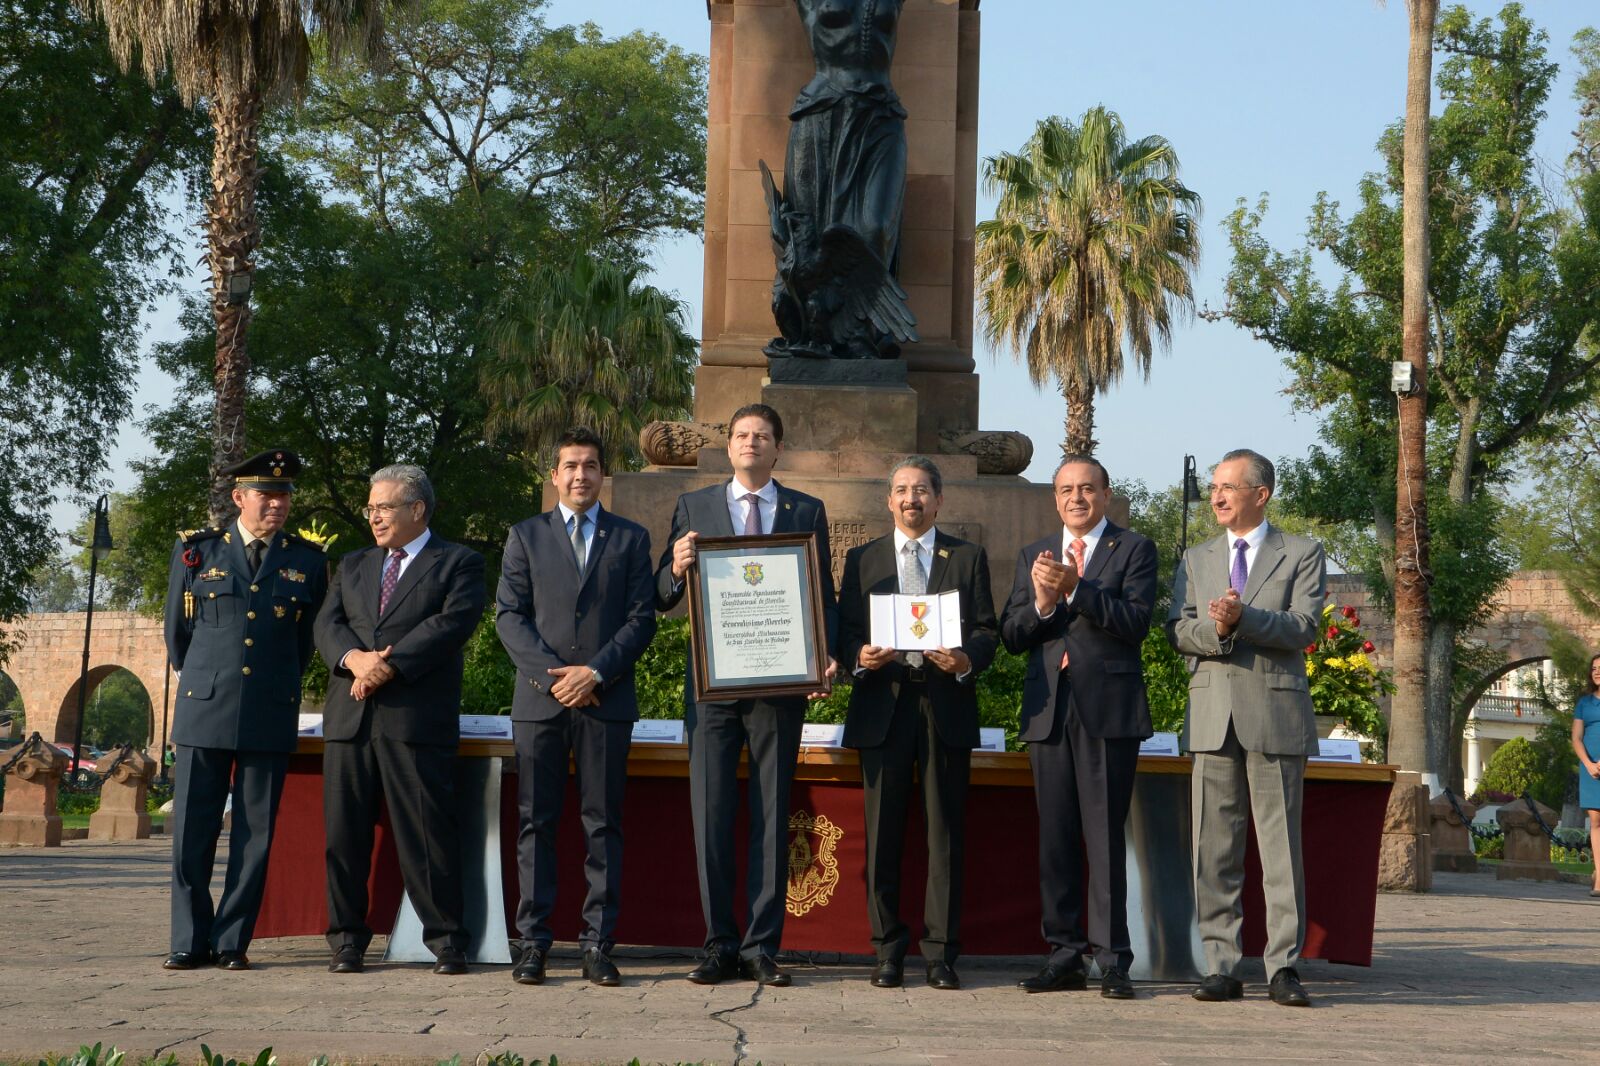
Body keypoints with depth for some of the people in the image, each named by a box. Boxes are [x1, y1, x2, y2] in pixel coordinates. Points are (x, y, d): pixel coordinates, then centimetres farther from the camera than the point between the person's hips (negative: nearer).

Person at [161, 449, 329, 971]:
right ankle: (190, 942, 9)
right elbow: (177, 632, 17)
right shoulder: (197, 550, 7)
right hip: (204, 711, 0)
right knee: (192, 831, 0)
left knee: (254, 833, 1)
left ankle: (232, 942, 8)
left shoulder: (308, 560, 7)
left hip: (272, 715, 0)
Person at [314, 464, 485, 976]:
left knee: (427, 834, -6)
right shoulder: (353, 566, 24)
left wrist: (390, 666, -16)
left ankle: (446, 941, 0)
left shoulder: (458, 564, 7)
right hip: (349, 718, 5)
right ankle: (348, 940, 12)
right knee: (344, 833, 4)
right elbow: (327, 623, 10)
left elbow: (453, 622, -9)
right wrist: (354, 658, -12)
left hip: (417, 719, -5)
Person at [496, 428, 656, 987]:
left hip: (606, 701, 0)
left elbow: (641, 619, 3)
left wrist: (595, 672, -10)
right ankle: (533, 942, 4)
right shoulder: (526, 536, 12)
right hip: (539, 700, 0)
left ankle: (598, 943, 2)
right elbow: (509, 615, 4)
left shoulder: (630, 538, 11)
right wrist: (552, 673, -8)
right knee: (535, 822, 0)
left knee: (603, 824, 0)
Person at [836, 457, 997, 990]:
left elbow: (987, 630, 5)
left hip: (947, 704, -1)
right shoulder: (863, 559, 15)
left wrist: (967, 661, -15)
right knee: (882, 833, 0)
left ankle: (940, 952, 4)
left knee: (945, 833, 0)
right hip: (883, 705, 1)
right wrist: (859, 657, -13)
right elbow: (844, 630, 9)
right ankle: (888, 949, 8)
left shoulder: (968, 558, 12)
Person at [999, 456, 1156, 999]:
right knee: (1055, 837, 6)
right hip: (1049, 710, 5)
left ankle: (1112, 960, -1)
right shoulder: (1034, 556, 18)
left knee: (1105, 837, -5)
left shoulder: (1134, 550, 4)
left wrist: (1076, 589, -19)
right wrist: (1041, 604, -9)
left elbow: (1136, 621, -10)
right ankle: (1065, 955, 12)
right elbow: (1010, 635, 10)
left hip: (1109, 709, -4)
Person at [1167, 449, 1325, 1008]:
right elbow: (1178, 630, 6)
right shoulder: (1196, 559, 18)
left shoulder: (1302, 554, 7)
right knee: (1214, 846, 2)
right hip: (1213, 712, 3)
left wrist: (1244, 618, -19)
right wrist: (1216, 629, -15)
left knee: (1280, 842, -3)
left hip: (1276, 710, -3)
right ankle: (1221, 966, 6)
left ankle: (1284, 966, 0)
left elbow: (1304, 627, -6)